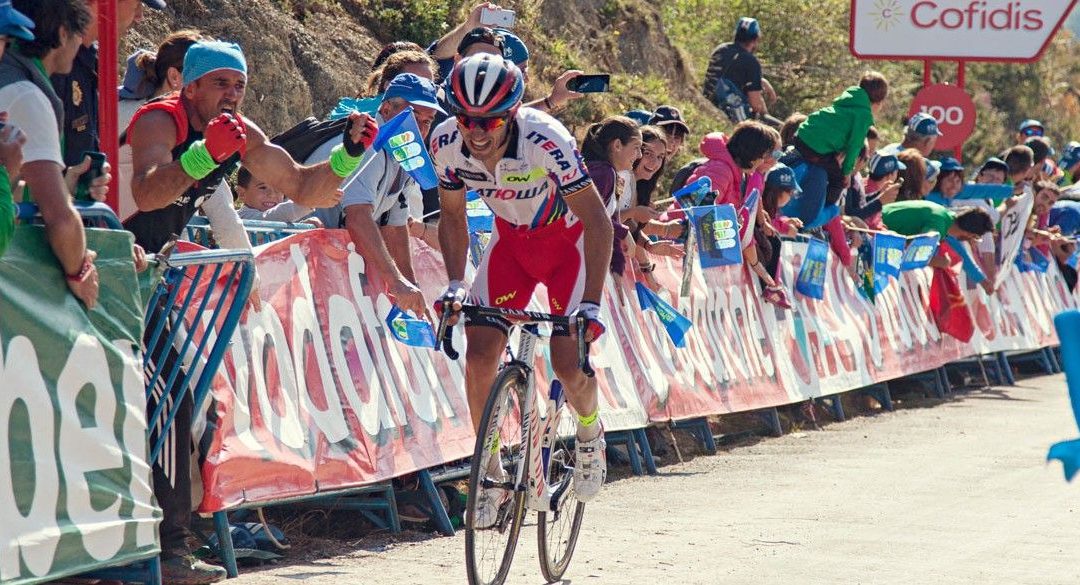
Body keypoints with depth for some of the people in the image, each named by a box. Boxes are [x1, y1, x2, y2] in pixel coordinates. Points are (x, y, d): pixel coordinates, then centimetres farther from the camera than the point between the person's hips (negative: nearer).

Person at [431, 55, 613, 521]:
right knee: (479, 354, -13)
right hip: (512, 240, 4)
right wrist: (455, 285, -15)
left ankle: (590, 432, 19)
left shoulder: (545, 140, -35)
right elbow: (453, 216, -3)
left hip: (568, 240, -4)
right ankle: (491, 472, 4)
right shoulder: (446, 143, -21)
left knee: (569, 363, -15)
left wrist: (592, 303, -34)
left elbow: (597, 222, -29)